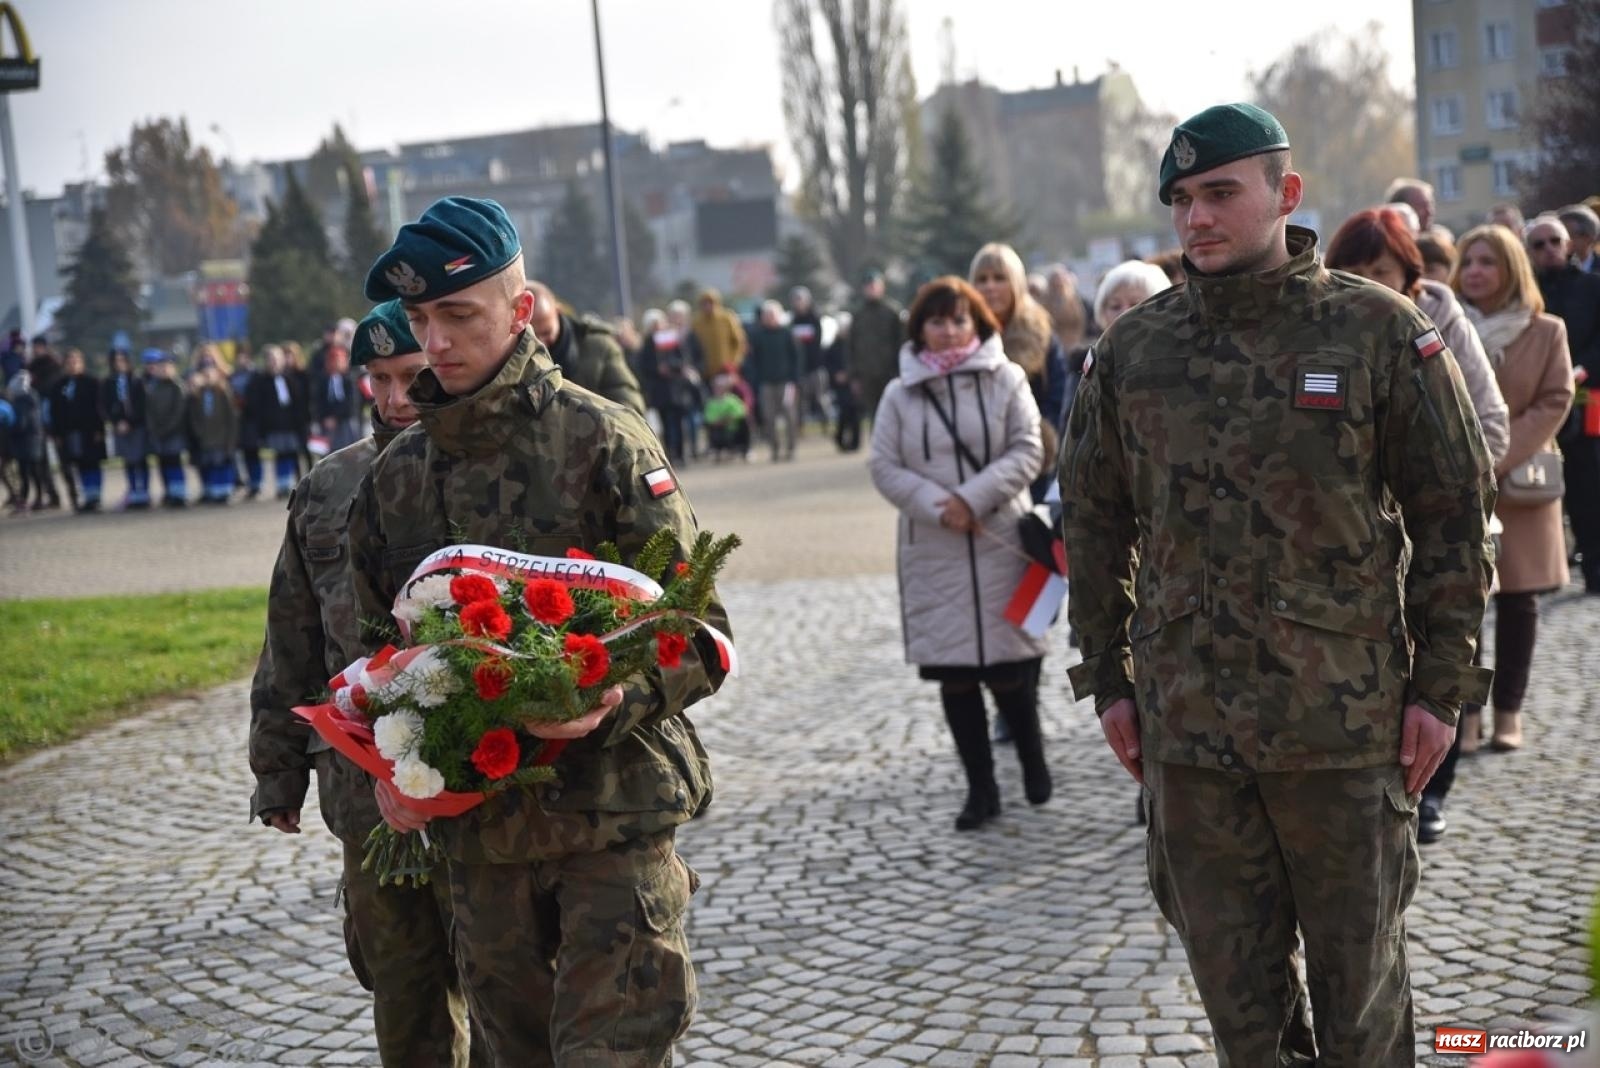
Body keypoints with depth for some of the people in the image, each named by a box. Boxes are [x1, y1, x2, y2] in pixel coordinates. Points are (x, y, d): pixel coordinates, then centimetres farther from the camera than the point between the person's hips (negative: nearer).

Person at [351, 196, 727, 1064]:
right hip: (478, 827, 5)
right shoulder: (395, 477, 7)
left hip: (613, 816, -5)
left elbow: (699, 635, -8)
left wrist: (613, 701, -26)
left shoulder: (603, 442, -8)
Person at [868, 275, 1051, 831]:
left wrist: (973, 497, -16)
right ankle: (981, 789, 16)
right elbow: (884, 466, 1)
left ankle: (1033, 760, 28)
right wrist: (938, 507, -13)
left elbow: (1026, 451, -4)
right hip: (934, 551, 2)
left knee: (1008, 669, 1)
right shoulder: (900, 394, 5)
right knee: (954, 674, 5)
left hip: (999, 542, -2)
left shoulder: (1006, 379, 1)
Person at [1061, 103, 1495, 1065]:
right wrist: (1108, 681, 8)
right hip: (1185, 725, 3)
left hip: (1348, 722, -2)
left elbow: (1455, 513, -1)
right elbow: (1094, 519, 11)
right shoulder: (1132, 350, 4)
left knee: (1361, 969, 11)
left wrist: (1442, 685, -5)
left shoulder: (1381, 332, -4)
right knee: (1234, 979, 12)